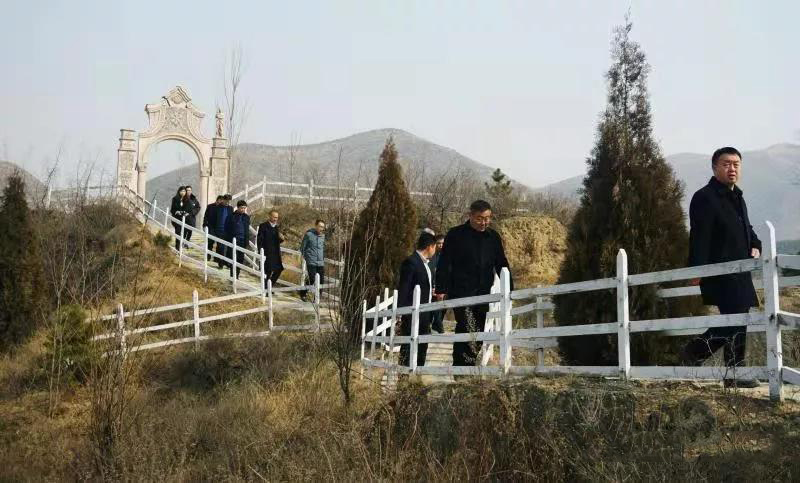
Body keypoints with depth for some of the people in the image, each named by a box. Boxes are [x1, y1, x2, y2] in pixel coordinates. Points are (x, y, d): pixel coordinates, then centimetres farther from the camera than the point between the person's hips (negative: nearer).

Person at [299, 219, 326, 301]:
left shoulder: (323, 235, 11)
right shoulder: (309, 234, -5)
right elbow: (302, 247, 2)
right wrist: (305, 257, 2)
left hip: (321, 263, 5)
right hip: (311, 262, -5)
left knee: (321, 281, -2)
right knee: (312, 280, -11)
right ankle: (303, 293, 11)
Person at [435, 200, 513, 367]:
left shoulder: (493, 237, 13)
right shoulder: (456, 235, 0)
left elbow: (502, 264, 18)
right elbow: (444, 264, -2)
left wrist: (509, 289, 12)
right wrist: (441, 289, -9)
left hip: (483, 295, 5)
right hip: (461, 293, -5)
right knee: (467, 328, -16)